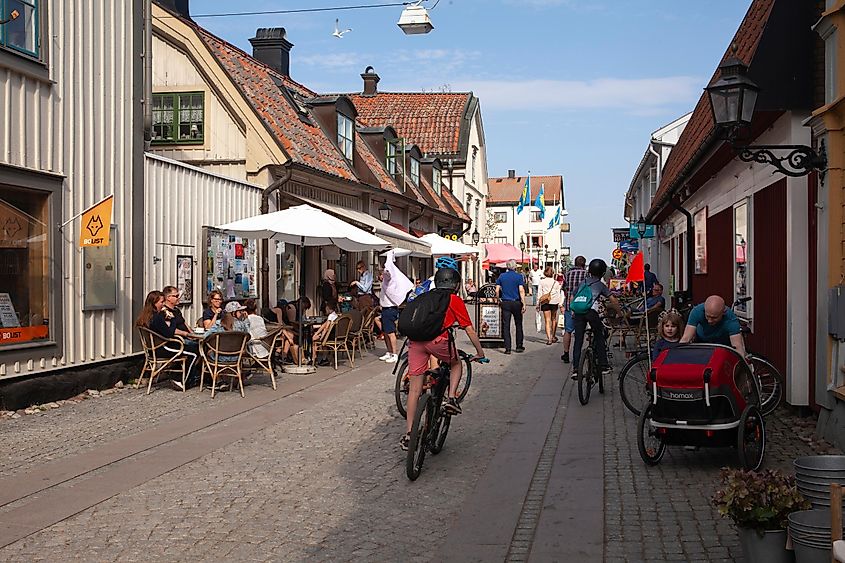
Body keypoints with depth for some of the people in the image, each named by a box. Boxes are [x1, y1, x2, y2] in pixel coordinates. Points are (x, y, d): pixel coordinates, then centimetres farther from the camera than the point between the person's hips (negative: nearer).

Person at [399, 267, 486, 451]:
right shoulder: (455, 300, 16)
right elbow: (469, 330, 16)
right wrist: (480, 352, 24)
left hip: (415, 339, 4)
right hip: (437, 340, -4)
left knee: (414, 389, 10)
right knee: (456, 364, 28)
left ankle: (408, 433, 11)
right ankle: (451, 398, 9)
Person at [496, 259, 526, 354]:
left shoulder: (501, 276, 3)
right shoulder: (518, 277, -5)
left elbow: (497, 291, 0)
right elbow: (521, 291, -11)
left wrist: (499, 301, 13)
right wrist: (523, 304, -10)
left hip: (505, 303, 2)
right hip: (516, 303, -1)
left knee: (506, 326, 2)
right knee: (518, 325, 12)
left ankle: (507, 348, -2)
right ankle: (519, 346, 16)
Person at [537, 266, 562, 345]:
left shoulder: (542, 282, -1)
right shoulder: (556, 282, 3)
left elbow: (539, 293, -1)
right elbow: (558, 294, 5)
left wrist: (538, 304, 4)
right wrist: (560, 304, 10)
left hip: (545, 302, -1)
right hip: (554, 302, 1)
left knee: (547, 320, -2)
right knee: (553, 319, 18)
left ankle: (549, 338, -14)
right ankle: (553, 337, 28)